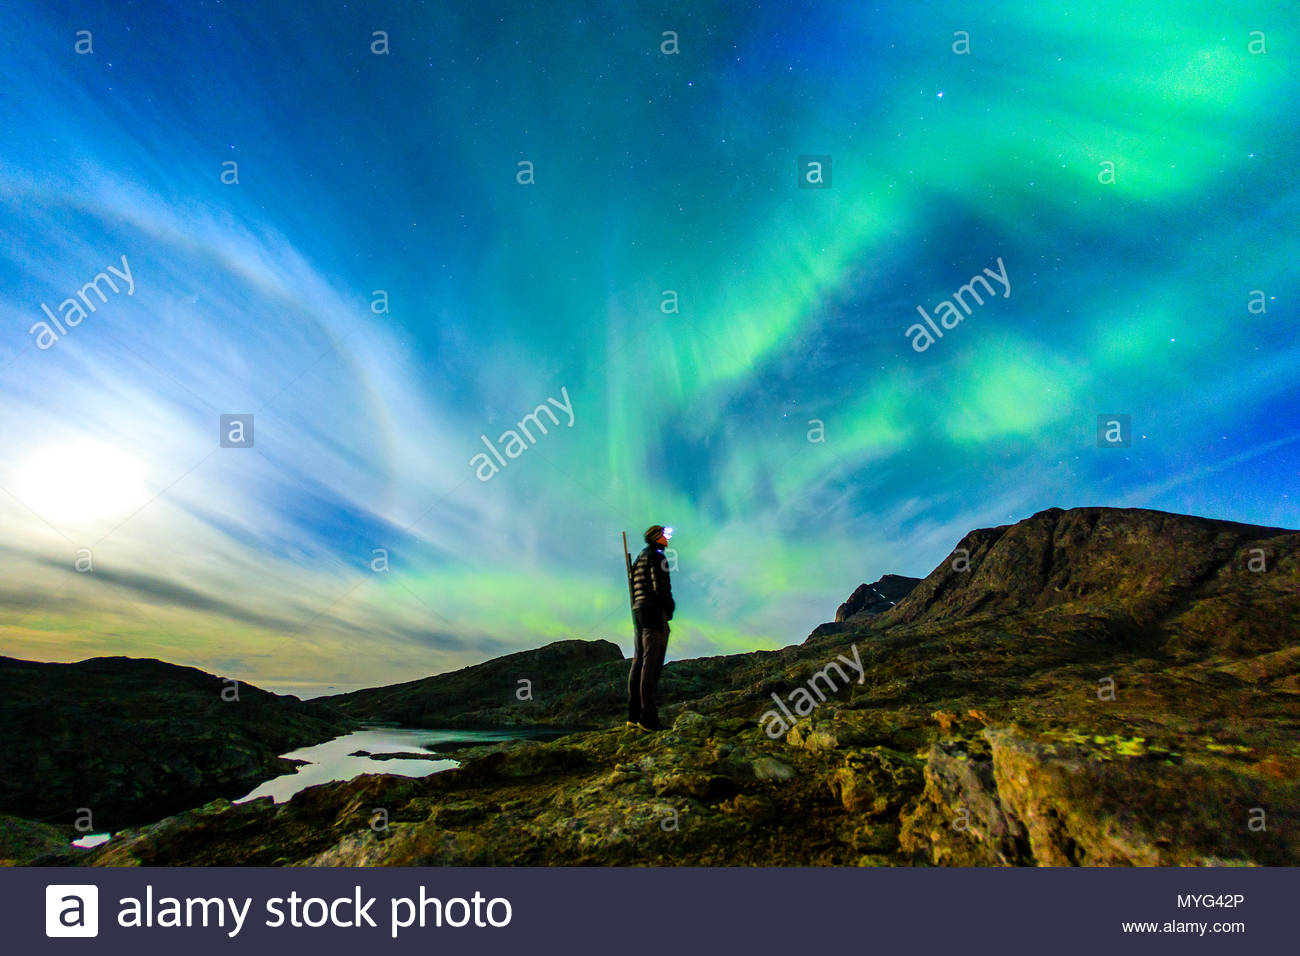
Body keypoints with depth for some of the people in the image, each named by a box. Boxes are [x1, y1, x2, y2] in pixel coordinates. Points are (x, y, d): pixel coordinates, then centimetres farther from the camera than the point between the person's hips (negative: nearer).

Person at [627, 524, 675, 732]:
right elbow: (660, 586, -16)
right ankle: (648, 716, -15)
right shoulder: (656, 556, -6)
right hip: (655, 611, -9)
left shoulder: (639, 559, 23)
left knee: (639, 662, 6)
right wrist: (670, 606, -3)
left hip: (639, 612, 9)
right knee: (652, 663, -12)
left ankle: (634, 714, 6)